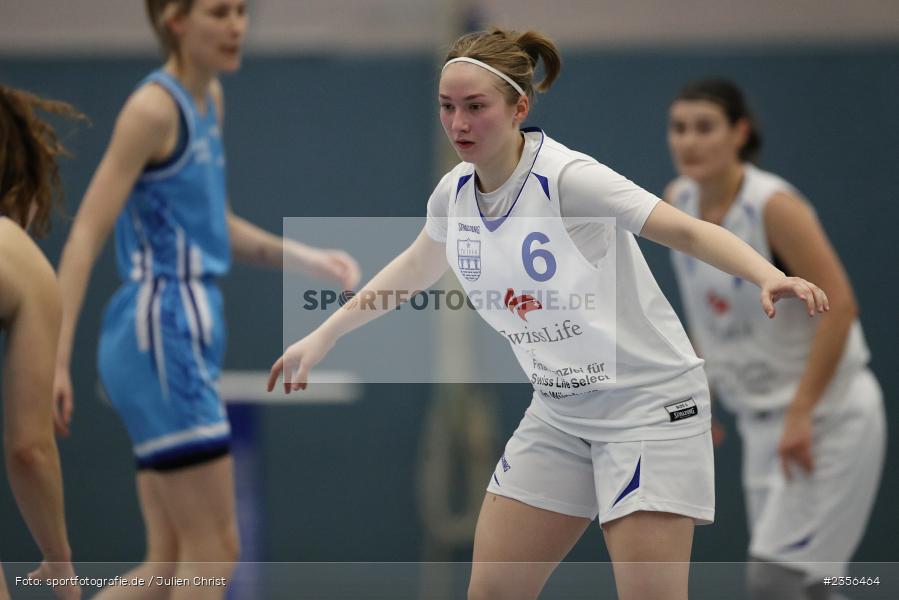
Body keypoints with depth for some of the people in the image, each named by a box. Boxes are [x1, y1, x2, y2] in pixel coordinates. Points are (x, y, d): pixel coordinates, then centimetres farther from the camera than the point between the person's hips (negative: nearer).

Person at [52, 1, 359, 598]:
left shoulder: (210, 100, 14)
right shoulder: (153, 110, -13)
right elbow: (85, 236, -17)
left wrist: (307, 257, 14)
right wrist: (56, 358, -24)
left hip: (188, 335, 9)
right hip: (162, 331, -9)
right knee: (213, 552, -5)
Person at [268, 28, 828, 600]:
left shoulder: (566, 177, -21)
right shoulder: (455, 192, 0)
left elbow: (689, 232, -24)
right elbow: (417, 267, 21)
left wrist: (769, 276, -42)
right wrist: (324, 336, 25)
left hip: (648, 406, -7)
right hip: (560, 413, 7)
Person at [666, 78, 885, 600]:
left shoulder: (774, 205, -20)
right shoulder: (679, 202, 2)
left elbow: (839, 306, -23)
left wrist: (801, 414, -24)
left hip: (830, 416, -7)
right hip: (763, 421, 7)